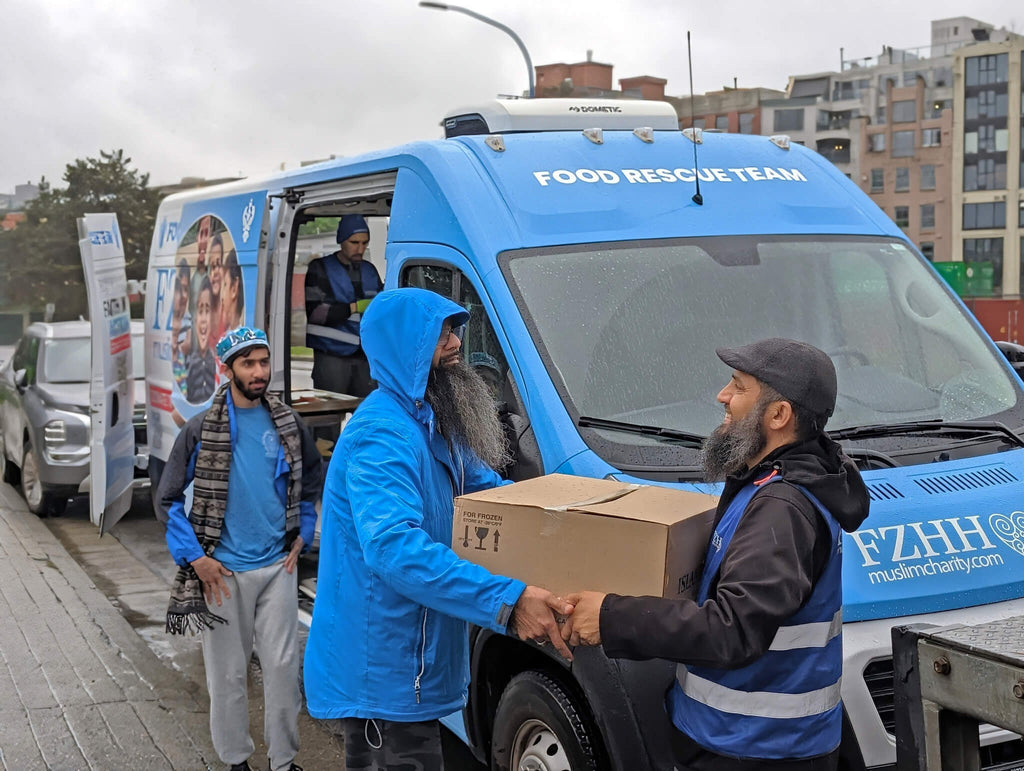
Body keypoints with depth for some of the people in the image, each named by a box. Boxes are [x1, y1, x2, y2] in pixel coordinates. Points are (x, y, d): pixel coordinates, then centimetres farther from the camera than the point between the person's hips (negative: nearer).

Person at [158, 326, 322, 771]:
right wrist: (195, 557, -8)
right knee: (228, 672, 7)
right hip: (224, 571, -2)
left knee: (283, 665, 5)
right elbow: (168, 498, -2)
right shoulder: (201, 431, -6)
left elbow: (311, 481, 20)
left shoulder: (288, 425, 3)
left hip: (278, 566, 2)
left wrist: (303, 534, 10)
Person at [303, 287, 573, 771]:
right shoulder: (382, 435, -23)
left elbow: (485, 486, 23)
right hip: (381, 677, -10)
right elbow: (395, 548, -36)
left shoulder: (432, 426, 12)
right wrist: (507, 601, -43)